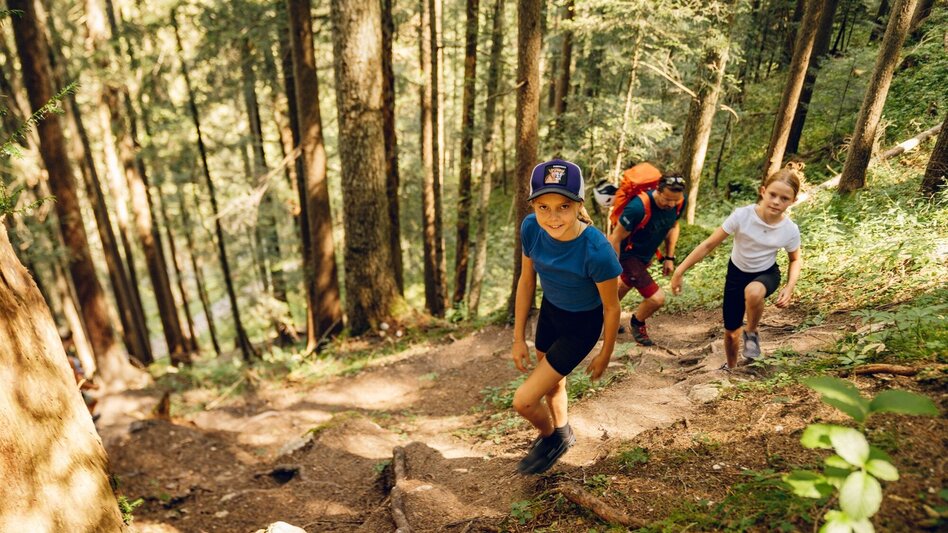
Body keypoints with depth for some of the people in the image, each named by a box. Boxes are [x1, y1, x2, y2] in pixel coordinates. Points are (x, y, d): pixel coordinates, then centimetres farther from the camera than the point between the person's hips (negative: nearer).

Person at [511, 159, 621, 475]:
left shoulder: (597, 250, -36)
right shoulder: (531, 228, -22)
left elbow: (611, 307, -19)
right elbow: (526, 281, -6)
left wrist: (605, 355, -4)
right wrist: (518, 338, -1)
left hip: (582, 325, -5)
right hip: (549, 311, 5)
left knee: (524, 401, -6)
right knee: (552, 384, 28)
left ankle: (551, 438, 30)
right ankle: (562, 433, 60)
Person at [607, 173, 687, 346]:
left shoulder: (680, 202, -17)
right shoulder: (638, 207, -37)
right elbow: (616, 239, -27)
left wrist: (669, 258, 3)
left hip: (647, 254, 7)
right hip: (629, 254, -7)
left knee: (627, 284, 30)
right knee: (657, 298, -12)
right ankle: (637, 322, 19)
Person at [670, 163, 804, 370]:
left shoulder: (790, 230, -20)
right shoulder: (742, 215, -26)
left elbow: (796, 260, 2)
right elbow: (709, 244, -20)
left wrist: (789, 288, -15)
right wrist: (680, 271, -21)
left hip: (766, 274, 0)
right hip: (737, 273, 1)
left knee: (753, 292, -39)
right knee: (731, 331, 8)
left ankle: (751, 332, -8)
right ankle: (730, 367, 40)